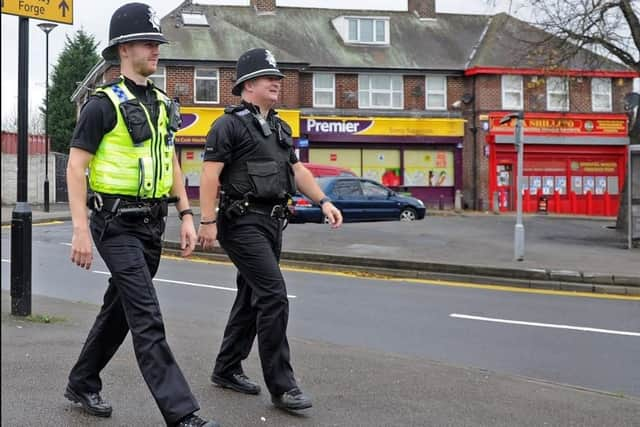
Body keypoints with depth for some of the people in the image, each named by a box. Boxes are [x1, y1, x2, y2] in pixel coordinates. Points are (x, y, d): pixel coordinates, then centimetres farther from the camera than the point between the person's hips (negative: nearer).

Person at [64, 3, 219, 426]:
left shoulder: (163, 104, 12)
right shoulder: (104, 103, -10)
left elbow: (171, 164, 17)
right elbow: (76, 166, -12)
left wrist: (186, 216, 9)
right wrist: (81, 230, -19)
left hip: (152, 223, 8)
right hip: (116, 224, -8)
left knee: (119, 309, 17)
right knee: (147, 318, -12)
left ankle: (82, 383, 35)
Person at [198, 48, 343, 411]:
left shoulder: (280, 128, 18)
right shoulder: (230, 124, -7)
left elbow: (297, 169, 21)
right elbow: (210, 175, -12)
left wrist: (323, 201, 10)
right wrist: (208, 221, -18)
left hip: (272, 222, 9)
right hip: (243, 221, -9)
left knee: (252, 298, 13)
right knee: (274, 294, -15)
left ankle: (227, 369, 26)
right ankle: (281, 385, -10)